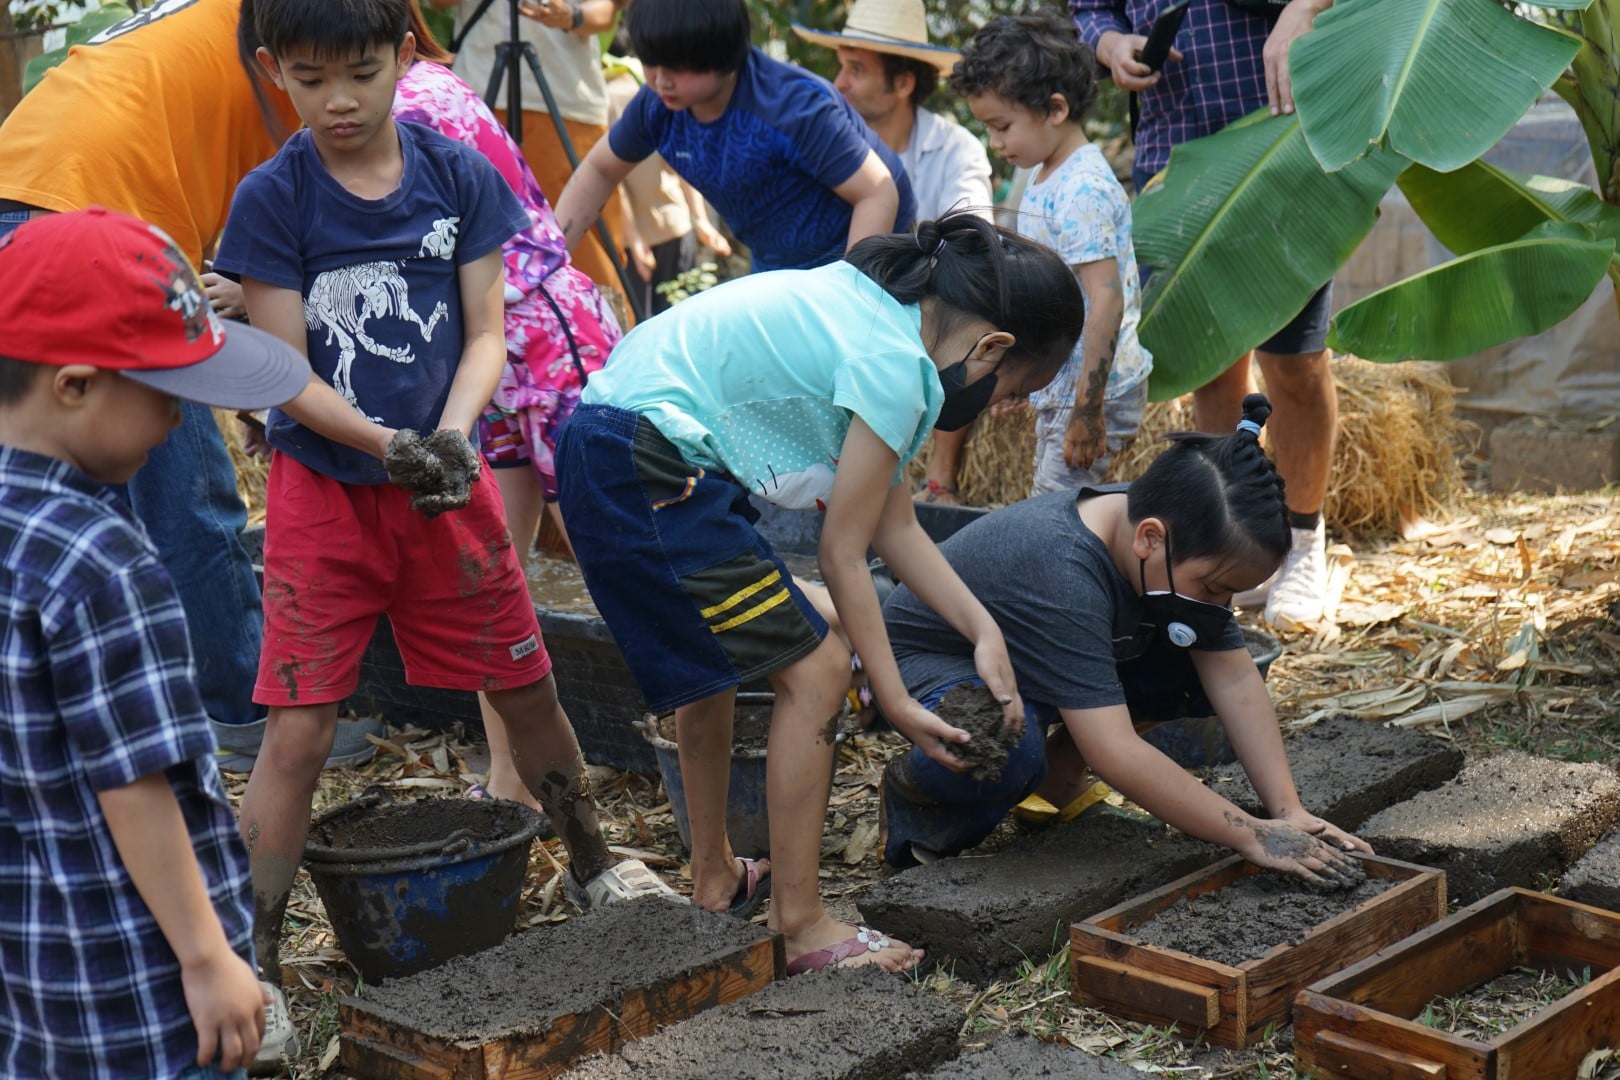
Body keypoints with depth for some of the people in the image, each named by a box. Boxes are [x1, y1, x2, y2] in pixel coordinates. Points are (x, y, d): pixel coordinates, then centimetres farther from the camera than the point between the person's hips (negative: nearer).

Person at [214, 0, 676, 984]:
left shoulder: (460, 175, -1)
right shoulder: (274, 199, -8)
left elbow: (486, 332, 0)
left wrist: (453, 435, -19)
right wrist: (391, 447, -24)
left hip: (448, 480, 3)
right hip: (324, 487, -2)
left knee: (525, 685, 13)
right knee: (299, 727, -5)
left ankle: (595, 868, 36)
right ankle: (252, 959, 5)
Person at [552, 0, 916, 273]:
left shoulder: (797, 107, -30)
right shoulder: (657, 105, -11)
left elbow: (879, 193, -29)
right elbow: (599, 170, 7)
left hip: (855, 251, -7)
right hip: (776, 266, 7)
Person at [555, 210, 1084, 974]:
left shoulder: (879, 305, 12)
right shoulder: (892, 363, -17)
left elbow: (894, 525, 14)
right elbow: (842, 554, -12)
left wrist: (985, 633, 10)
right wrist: (894, 700, -5)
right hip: (649, 471, -11)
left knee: (710, 661, 26)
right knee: (814, 672, -6)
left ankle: (715, 882, 43)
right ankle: (801, 928, 2)